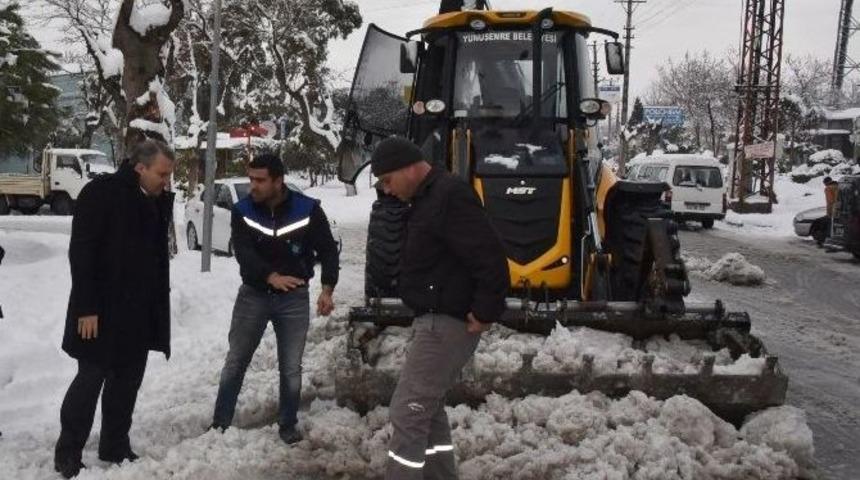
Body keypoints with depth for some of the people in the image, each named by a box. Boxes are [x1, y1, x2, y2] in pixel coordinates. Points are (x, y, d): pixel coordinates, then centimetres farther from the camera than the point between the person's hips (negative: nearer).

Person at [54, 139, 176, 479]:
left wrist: (159, 305, 10)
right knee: (91, 378, -2)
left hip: (140, 311, 7)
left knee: (127, 380, 12)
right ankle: (67, 452, 11)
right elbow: (81, 253, -16)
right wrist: (86, 308, -20)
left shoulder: (158, 201, 9)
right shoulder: (101, 193, -12)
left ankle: (115, 446, 23)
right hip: (102, 310, -7)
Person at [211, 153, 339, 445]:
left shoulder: (308, 210, -11)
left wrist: (327, 289, -19)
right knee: (235, 362, 8)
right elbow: (243, 252, -21)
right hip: (253, 295, 1)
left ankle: (288, 425, 22)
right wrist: (271, 277, -38)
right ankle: (220, 423, 21)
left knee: (291, 368, 7)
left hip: (294, 298, -1)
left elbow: (328, 250, -7)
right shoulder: (242, 211, -8)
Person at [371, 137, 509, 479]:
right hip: (437, 318, 11)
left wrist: (486, 311, -23)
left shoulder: (449, 197, -20)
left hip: (448, 321, -11)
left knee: (408, 412, -8)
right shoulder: (429, 198, 14)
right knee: (427, 407, 20)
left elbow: (490, 257, -27)